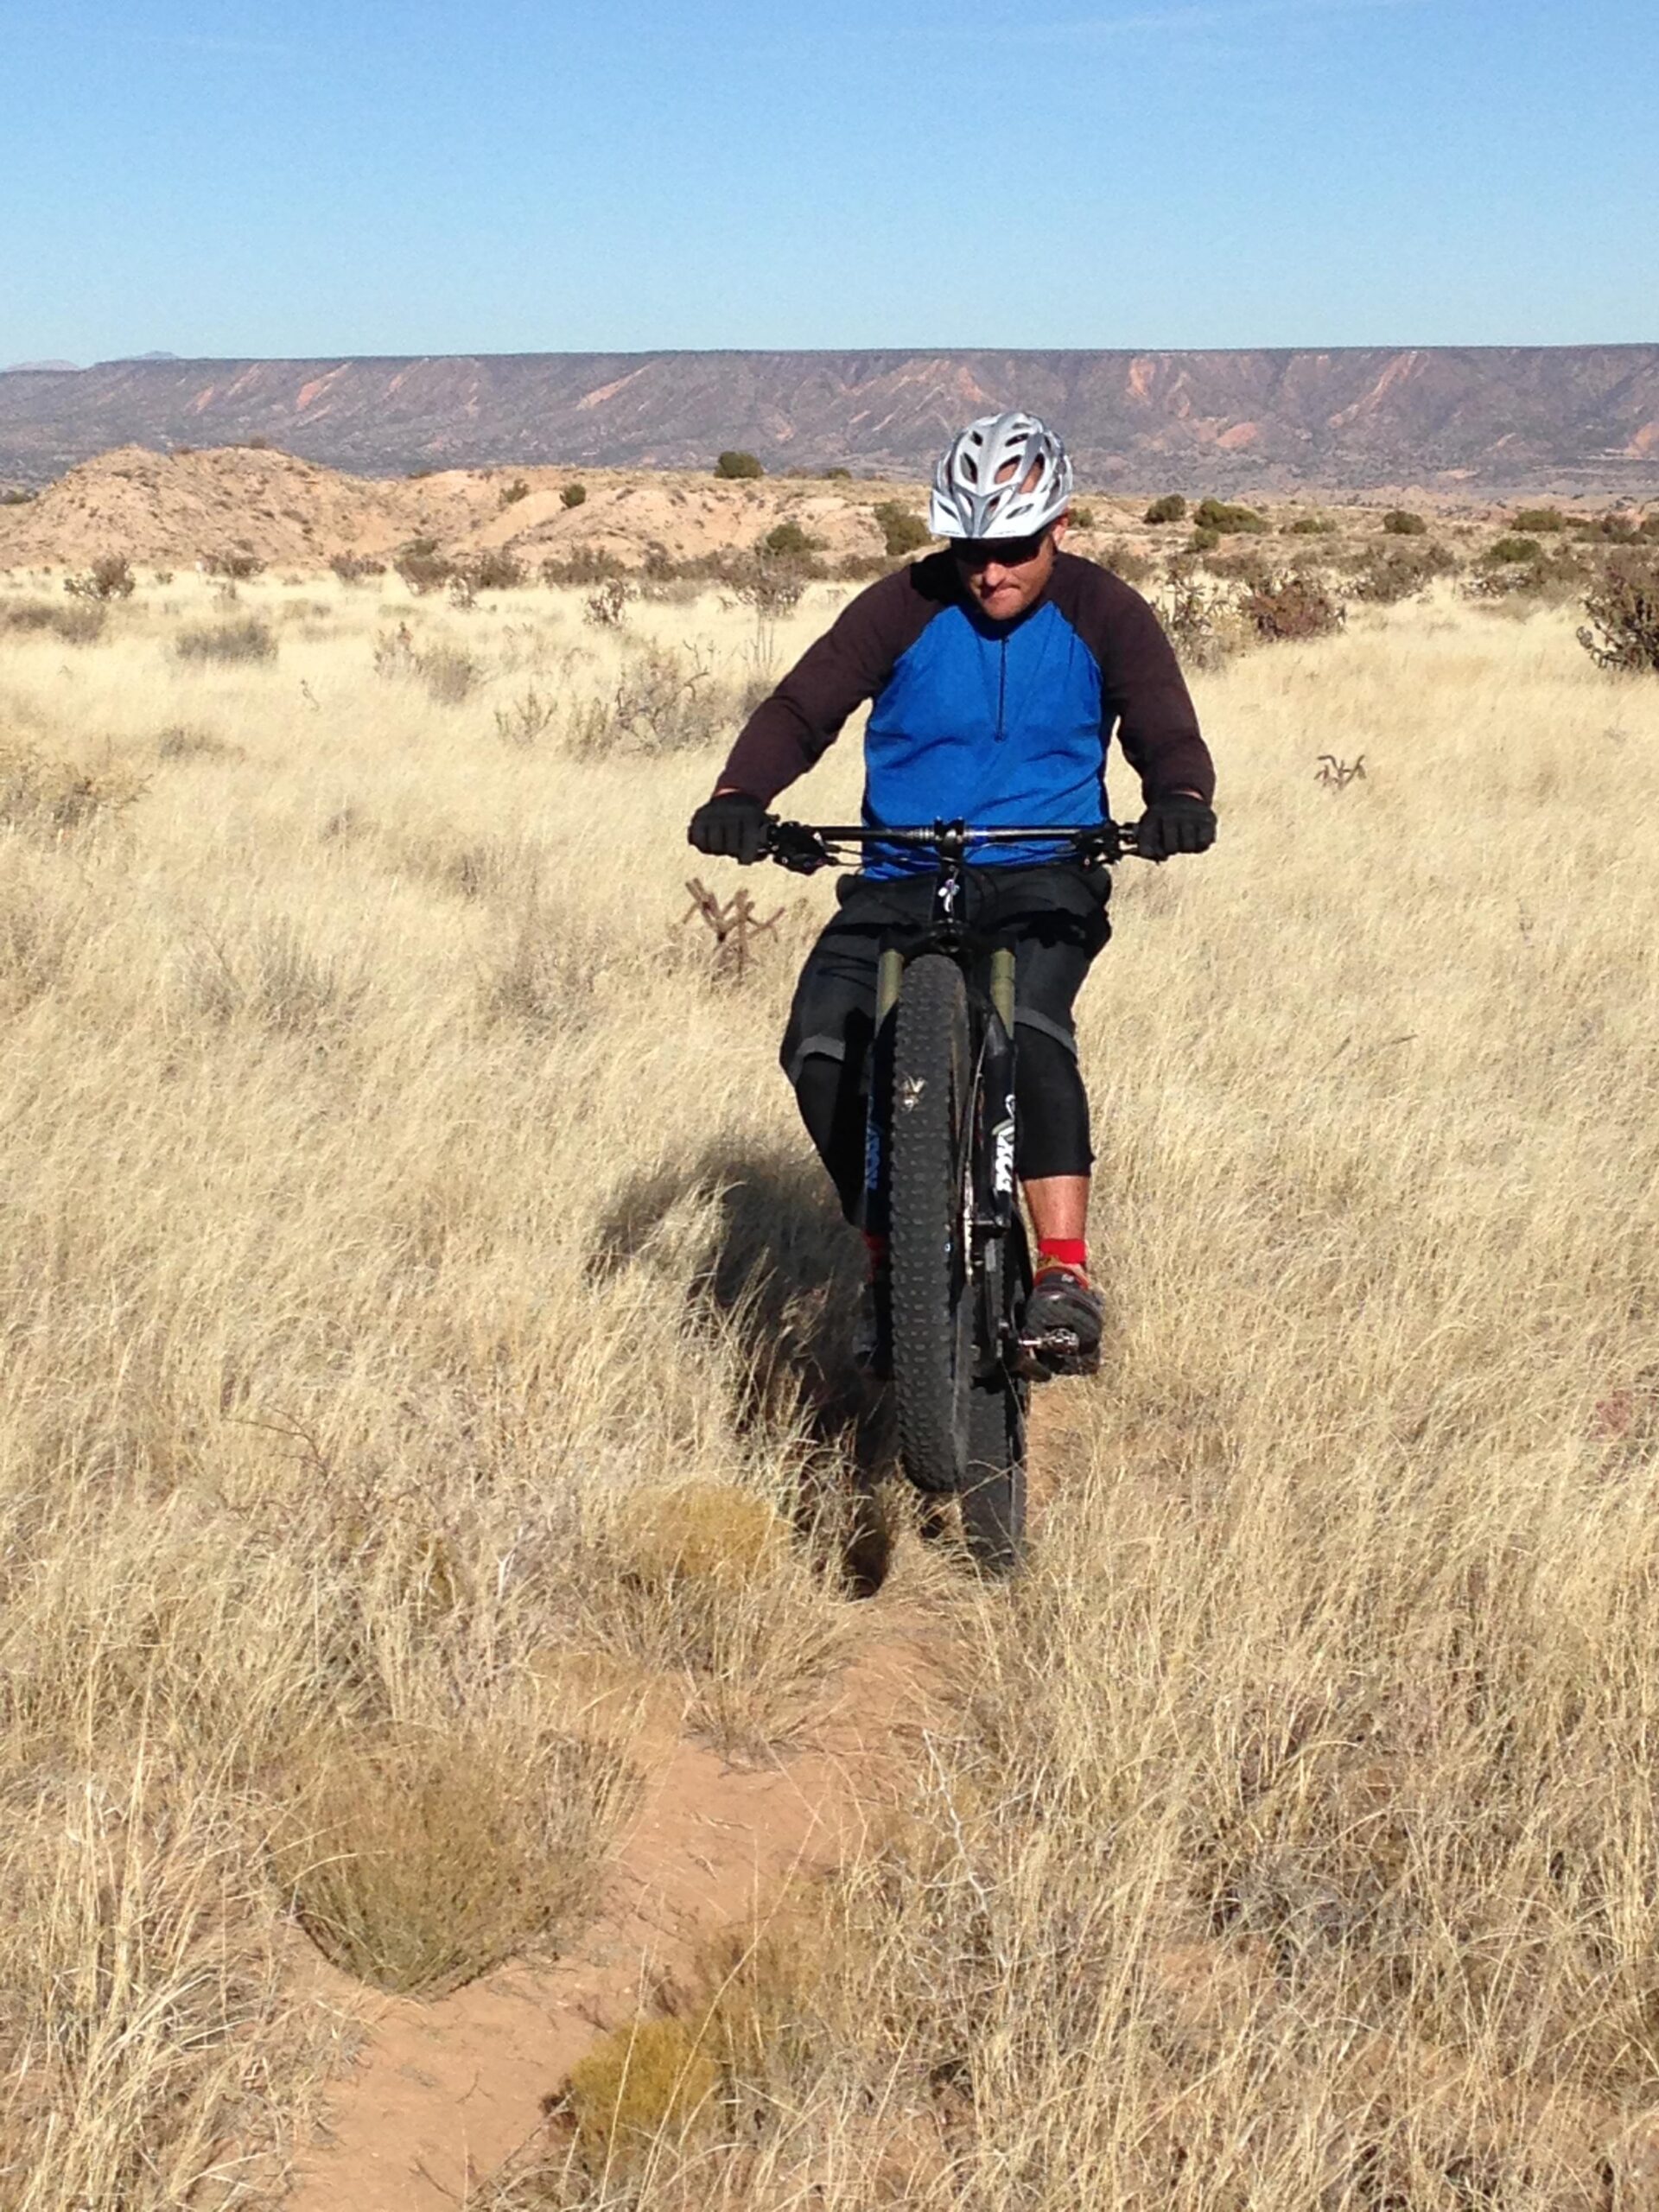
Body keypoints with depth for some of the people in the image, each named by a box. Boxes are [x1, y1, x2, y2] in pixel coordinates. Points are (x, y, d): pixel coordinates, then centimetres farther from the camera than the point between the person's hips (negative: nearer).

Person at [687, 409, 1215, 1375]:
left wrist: (1180, 801, -31)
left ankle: (1067, 1277, -33)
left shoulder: (1104, 615, 3)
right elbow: (803, 707, -5)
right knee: (821, 1048, -20)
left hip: (1043, 877, -2)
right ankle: (890, 1260, 0)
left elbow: (1166, 728, -6)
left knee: (1028, 1026, -33)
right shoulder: (905, 606, 1)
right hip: (902, 880, 2)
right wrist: (738, 798, -25)